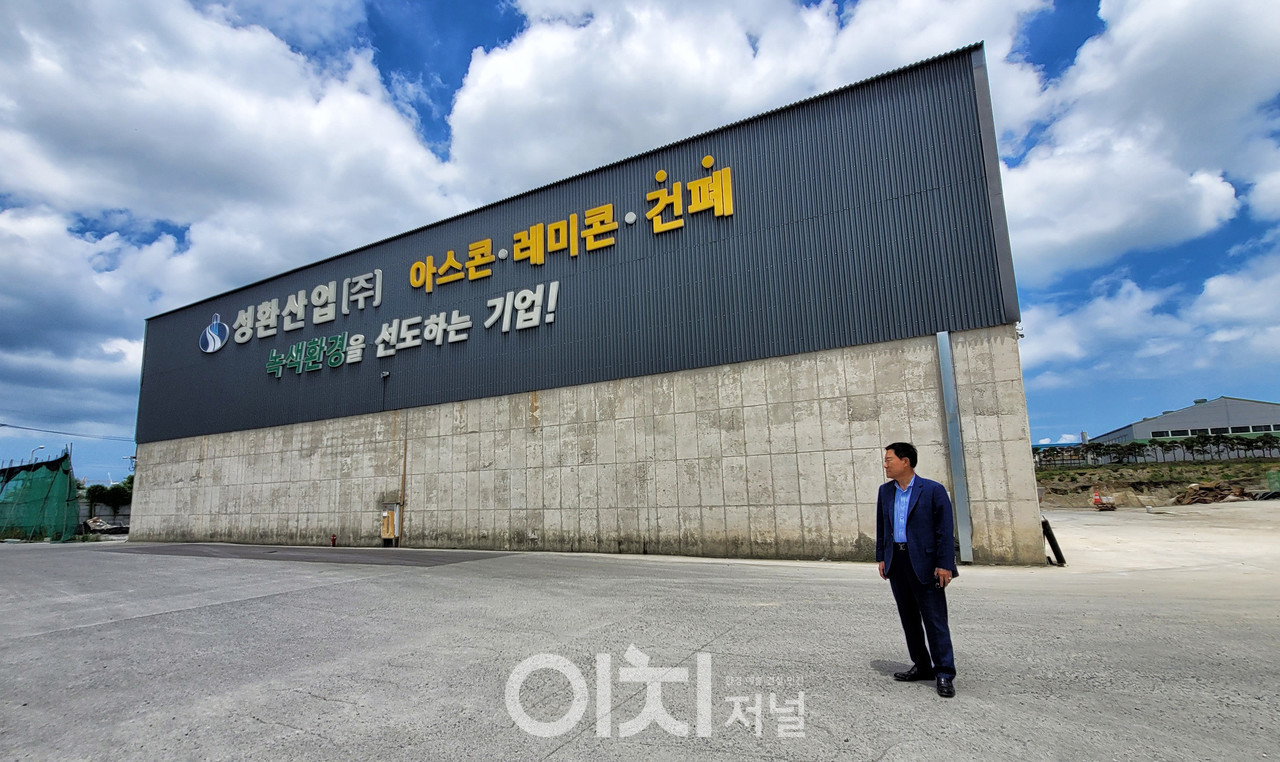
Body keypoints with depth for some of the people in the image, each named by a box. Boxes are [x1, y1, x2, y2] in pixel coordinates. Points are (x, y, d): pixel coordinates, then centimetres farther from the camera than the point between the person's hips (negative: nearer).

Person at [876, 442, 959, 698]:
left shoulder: (933, 490, -8)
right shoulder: (885, 491, 9)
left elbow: (945, 529, -9)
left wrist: (944, 565, -13)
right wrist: (882, 557, 11)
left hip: (924, 562, -6)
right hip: (896, 562, 6)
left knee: (934, 618, -2)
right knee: (909, 618, 13)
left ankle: (944, 674, 9)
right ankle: (922, 666, 25)